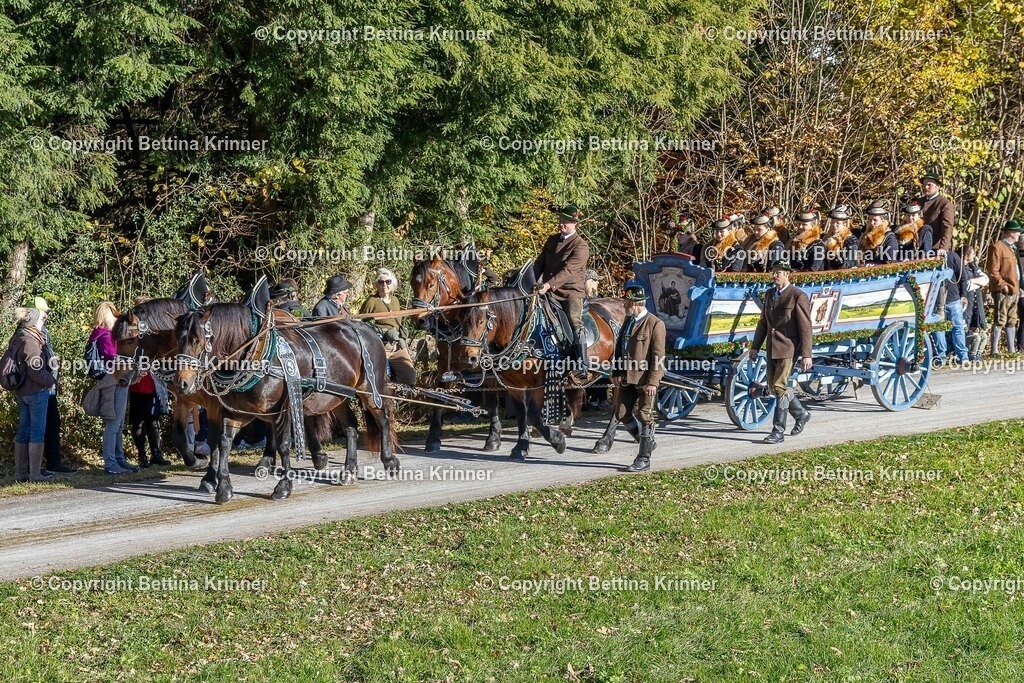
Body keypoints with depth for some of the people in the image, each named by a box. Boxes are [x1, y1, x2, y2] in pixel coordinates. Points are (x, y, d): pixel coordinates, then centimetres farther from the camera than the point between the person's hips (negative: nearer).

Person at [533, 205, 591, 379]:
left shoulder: (581, 246, -9)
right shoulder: (552, 240, 14)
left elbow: (568, 270, -20)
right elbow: (539, 263, 16)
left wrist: (548, 285, -30)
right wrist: (535, 282, -2)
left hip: (571, 292, -6)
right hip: (549, 291, 6)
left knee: (575, 323, -20)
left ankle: (583, 366, -21)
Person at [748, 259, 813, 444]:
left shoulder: (798, 296, -10)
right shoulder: (769, 294, 12)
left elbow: (805, 327, -11)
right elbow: (763, 323, 18)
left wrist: (806, 355, -14)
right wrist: (755, 347, 13)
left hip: (788, 348, -8)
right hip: (772, 349, 8)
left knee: (779, 387, -11)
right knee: (774, 386, 13)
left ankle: (778, 431, -7)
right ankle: (801, 414, 34)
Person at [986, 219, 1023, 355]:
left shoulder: (1012, 247, 20)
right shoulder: (997, 247, -10)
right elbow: (993, 271, -16)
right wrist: (1002, 285, -20)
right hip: (1003, 291, -9)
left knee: (1012, 321, 13)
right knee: (1000, 321, -10)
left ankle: (1012, 349, 19)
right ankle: (994, 350, -8)